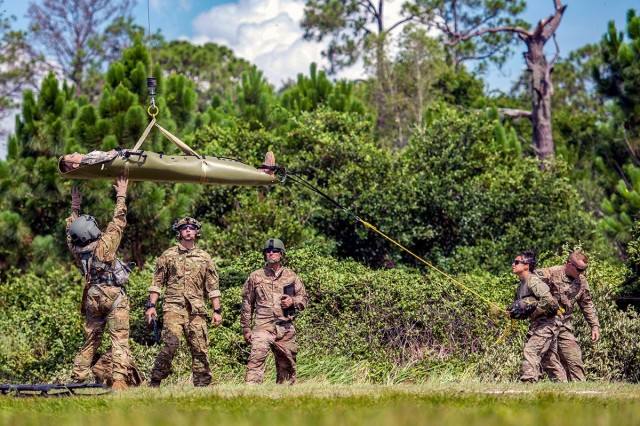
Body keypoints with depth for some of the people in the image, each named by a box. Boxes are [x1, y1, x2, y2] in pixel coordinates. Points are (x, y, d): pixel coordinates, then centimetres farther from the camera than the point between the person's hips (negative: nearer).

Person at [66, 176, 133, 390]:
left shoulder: (77, 249, 1)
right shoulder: (104, 244, -13)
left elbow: (71, 231, 19)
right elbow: (118, 221, -6)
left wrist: (75, 208, 27)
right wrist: (121, 196, 3)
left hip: (92, 298, 6)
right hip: (114, 296, -6)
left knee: (90, 340, 14)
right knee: (119, 340, -10)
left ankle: (78, 378, 12)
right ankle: (118, 379, -22)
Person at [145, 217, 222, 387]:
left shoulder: (204, 258, 15)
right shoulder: (168, 256, 10)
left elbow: (212, 286, 14)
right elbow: (157, 282, 9)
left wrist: (217, 311, 7)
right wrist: (151, 306, 0)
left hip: (197, 310, 3)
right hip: (174, 308, -2)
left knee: (200, 349, 0)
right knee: (170, 345, -17)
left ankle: (202, 384, 8)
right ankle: (155, 382, -9)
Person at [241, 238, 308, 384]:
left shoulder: (291, 276, 12)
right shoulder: (255, 277, 7)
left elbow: (304, 298, 18)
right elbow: (247, 304, 10)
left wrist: (293, 301, -5)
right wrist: (246, 329, 7)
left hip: (286, 328, 3)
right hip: (263, 327, -3)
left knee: (286, 364, 9)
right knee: (256, 358, -22)